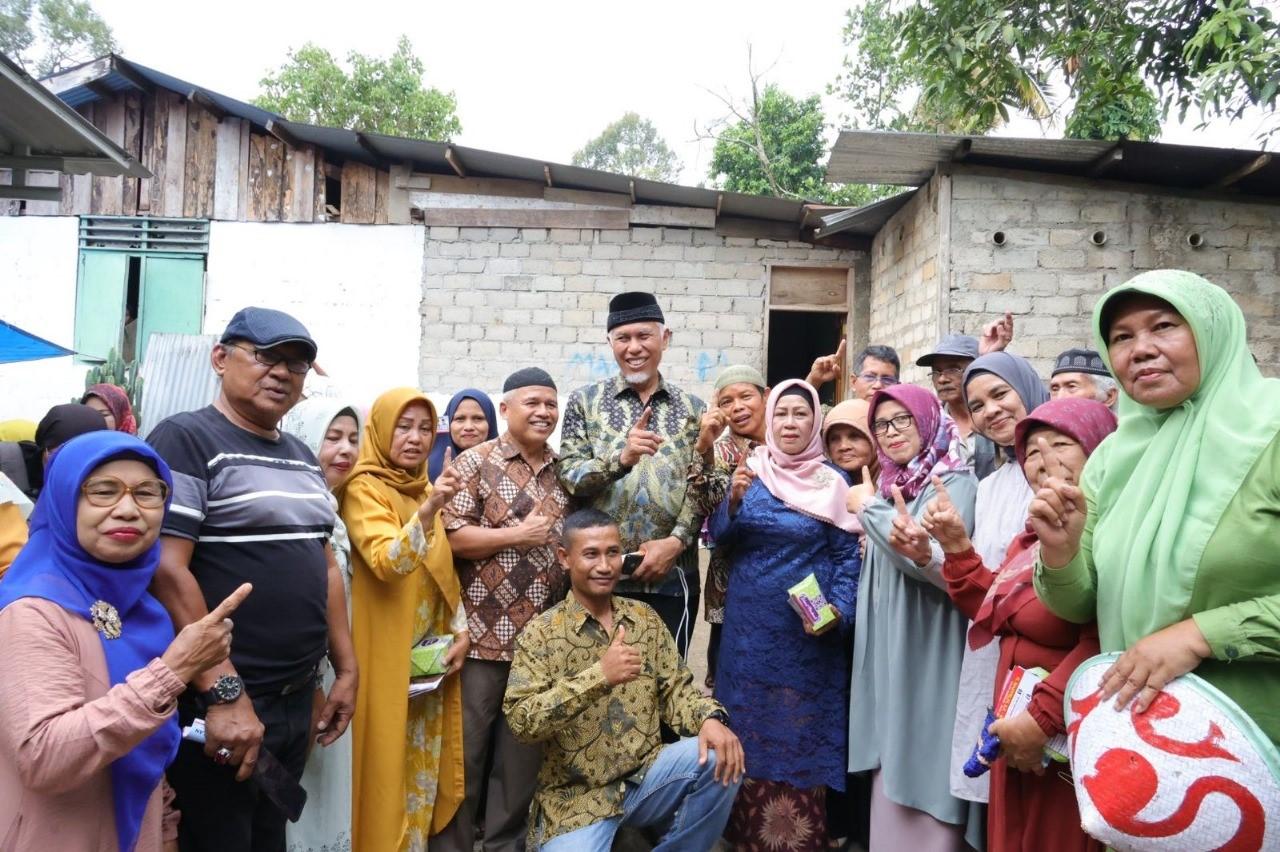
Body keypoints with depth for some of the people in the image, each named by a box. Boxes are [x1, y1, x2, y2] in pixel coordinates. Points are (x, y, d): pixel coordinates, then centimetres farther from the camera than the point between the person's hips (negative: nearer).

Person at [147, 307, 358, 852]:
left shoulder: (302, 457, 13)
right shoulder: (185, 440, -11)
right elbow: (167, 571, -20)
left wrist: (346, 668, 14)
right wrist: (225, 693, -23)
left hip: (296, 700, 8)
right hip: (218, 703, -7)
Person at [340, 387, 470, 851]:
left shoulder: (424, 488, 11)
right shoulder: (363, 489, -11)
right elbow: (387, 563, -26)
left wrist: (461, 628, 5)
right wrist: (429, 509, -39)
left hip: (431, 655, 7)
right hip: (388, 656, -7)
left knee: (423, 763, 13)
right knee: (387, 763, 0)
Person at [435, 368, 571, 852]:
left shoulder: (564, 471, 12)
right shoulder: (476, 463, -4)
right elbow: (448, 538, -12)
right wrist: (519, 535, -15)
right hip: (483, 634, -5)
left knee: (524, 754, 15)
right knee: (465, 751, 6)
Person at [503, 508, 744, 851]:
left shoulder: (645, 618, 5)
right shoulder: (541, 633, -9)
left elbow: (676, 687, 4)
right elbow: (521, 720, -19)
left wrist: (709, 718, -19)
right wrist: (599, 675, -29)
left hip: (647, 775, 4)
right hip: (577, 797, -3)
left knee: (720, 759, -20)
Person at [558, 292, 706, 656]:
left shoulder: (692, 409, 7)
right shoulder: (584, 402, 4)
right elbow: (569, 477, -5)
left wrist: (676, 541, -12)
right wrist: (621, 458, -22)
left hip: (671, 577, 1)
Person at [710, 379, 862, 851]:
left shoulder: (833, 482, -2)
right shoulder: (749, 471, 4)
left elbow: (848, 557, -3)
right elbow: (719, 538, 0)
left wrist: (838, 613, -16)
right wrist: (733, 499, -18)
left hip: (806, 631, -2)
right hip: (748, 628, 3)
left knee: (800, 736, 5)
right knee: (748, 730, 11)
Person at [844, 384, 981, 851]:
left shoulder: (955, 482, -9)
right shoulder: (890, 485, 13)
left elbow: (942, 564, -23)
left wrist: (869, 509, -15)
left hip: (931, 656, -7)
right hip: (888, 651, 7)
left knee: (926, 781, -1)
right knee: (892, 778, 13)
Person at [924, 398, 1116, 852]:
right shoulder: (1035, 533, 13)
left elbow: (1102, 643, -29)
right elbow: (996, 614, 18)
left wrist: (1044, 717, -25)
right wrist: (956, 547, 7)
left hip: (1072, 740, -9)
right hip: (1017, 737, 9)